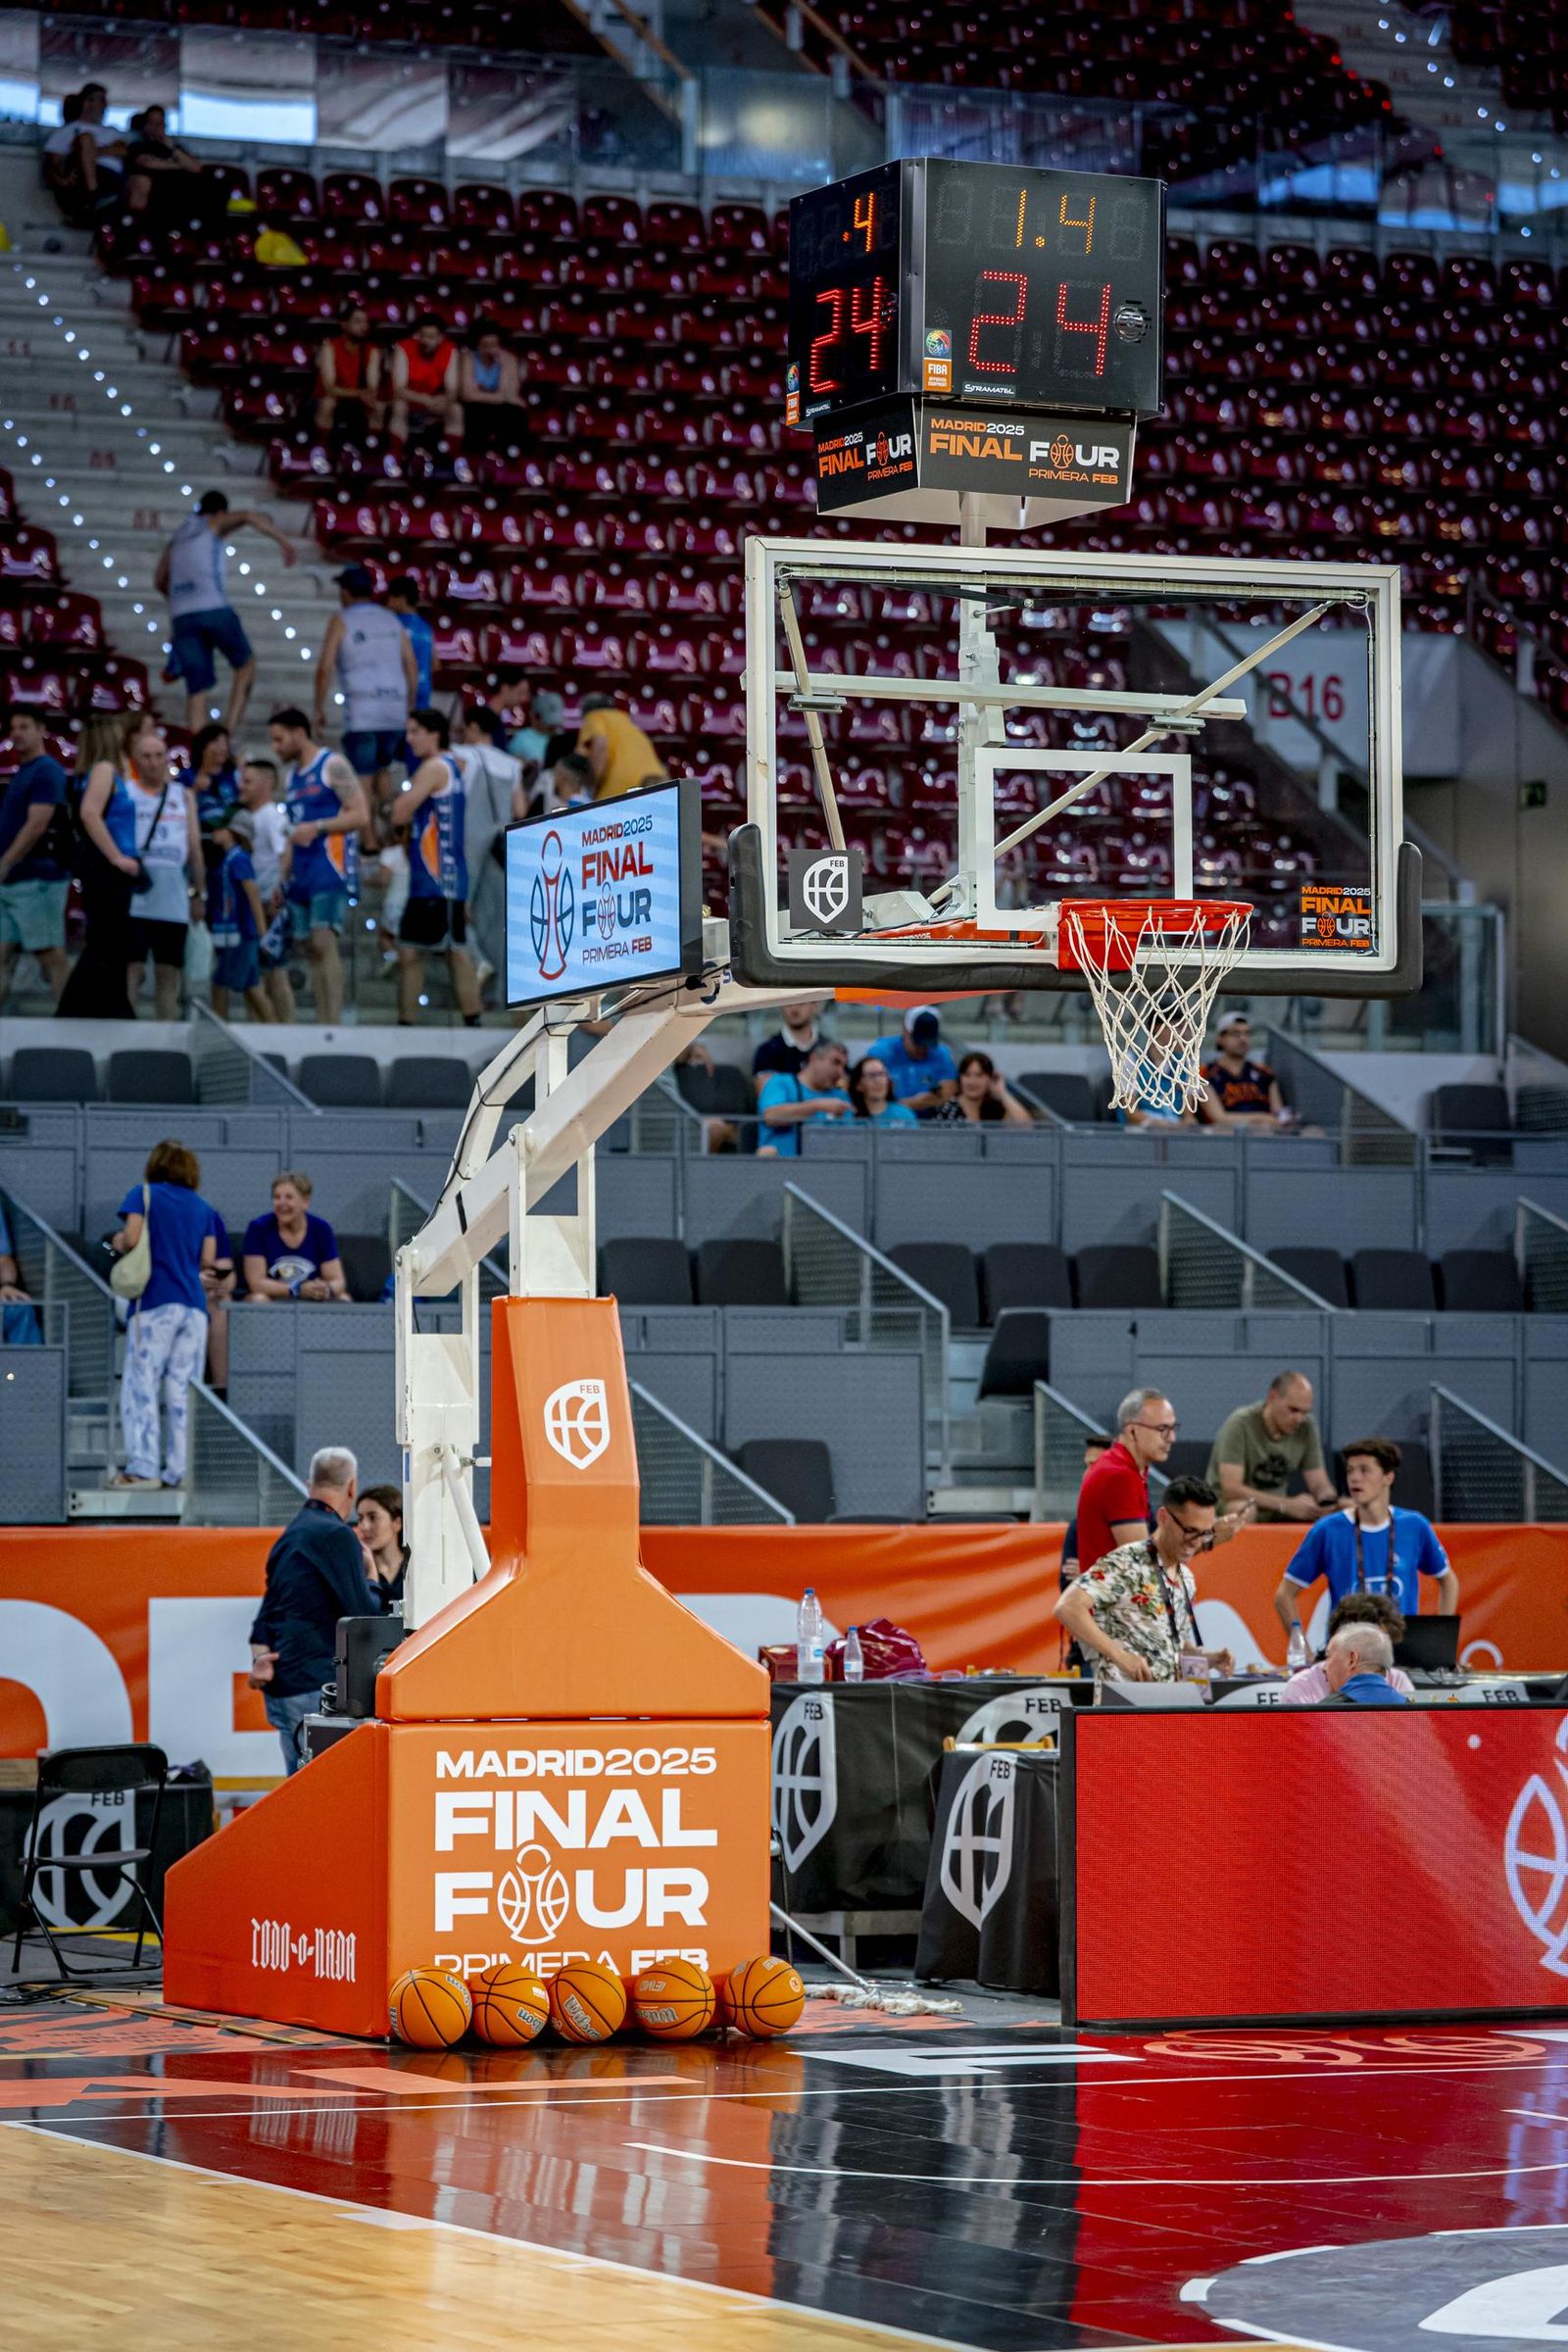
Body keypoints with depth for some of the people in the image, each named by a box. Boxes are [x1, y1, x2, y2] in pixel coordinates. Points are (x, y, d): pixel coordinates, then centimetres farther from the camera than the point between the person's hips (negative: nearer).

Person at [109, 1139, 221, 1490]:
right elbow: (208, 1259, 9)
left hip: (155, 1302, -4)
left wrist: (117, 1244, 11)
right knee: (183, 1390, 4)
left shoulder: (144, 1194, 3)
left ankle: (143, 1468, -11)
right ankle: (181, 1470, -1)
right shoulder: (203, 1208, 14)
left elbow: (131, 1237, -10)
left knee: (141, 1385, -3)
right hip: (194, 1304, 4)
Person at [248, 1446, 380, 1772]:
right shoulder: (337, 1535, -11)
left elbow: (268, 1610, 15)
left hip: (281, 1688, 9)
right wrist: (372, 1579, 5)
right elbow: (365, 1614, -14)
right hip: (317, 1690, -9)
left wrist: (261, 1656, 1)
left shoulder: (291, 1535, 18)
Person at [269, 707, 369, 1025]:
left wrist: (317, 827, -21)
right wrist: (282, 879, 20)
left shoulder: (333, 766, -4)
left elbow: (360, 815, -11)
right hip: (300, 876, 8)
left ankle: (334, 1021, -22)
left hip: (329, 870, -8)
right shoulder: (291, 778, 21)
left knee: (323, 942, -18)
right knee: (310, 949, 4)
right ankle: (321, 1022, 4)